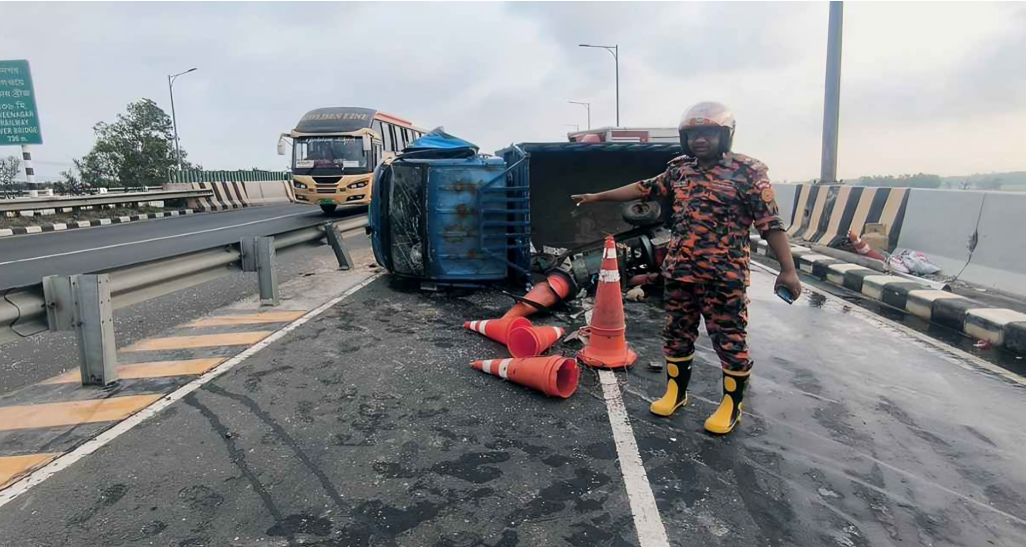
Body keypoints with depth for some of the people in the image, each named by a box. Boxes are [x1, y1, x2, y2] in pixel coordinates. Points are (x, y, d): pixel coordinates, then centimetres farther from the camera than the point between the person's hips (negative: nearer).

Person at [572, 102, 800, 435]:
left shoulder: (747, 171, -7)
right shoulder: (679, 170, 9)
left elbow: (770, 223, -11)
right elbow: (644, 189, 18)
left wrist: (788, 269, -15)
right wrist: (598, 196, 19)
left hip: (725, 276, -5)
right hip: (679, 271, 6)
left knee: (730, 340, 4)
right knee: (677, 334, 15)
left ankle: (731, 406, 22)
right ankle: (675, 392, 32)